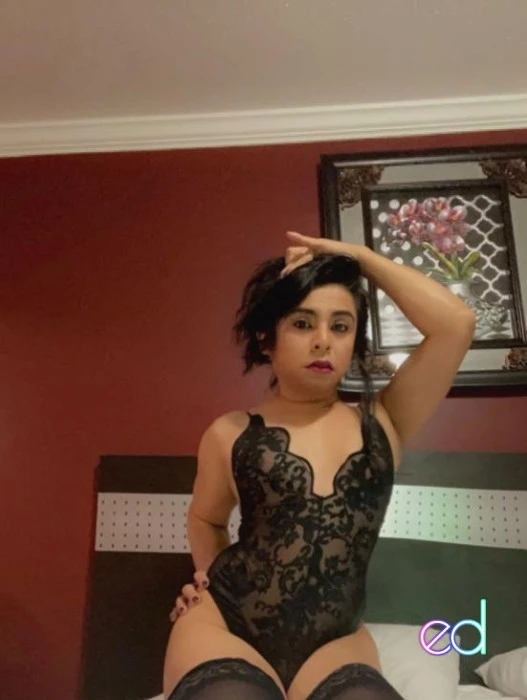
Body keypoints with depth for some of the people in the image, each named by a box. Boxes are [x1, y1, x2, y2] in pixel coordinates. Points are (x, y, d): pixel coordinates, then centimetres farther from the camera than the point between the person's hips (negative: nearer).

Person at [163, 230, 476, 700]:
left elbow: (456, 322, -7)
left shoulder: (382, 423, 2)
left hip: (334, 643, 2)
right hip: (223, 626, -1)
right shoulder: (230, 433, 2)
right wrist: (214, 580, 4)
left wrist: (360, 256, -1)